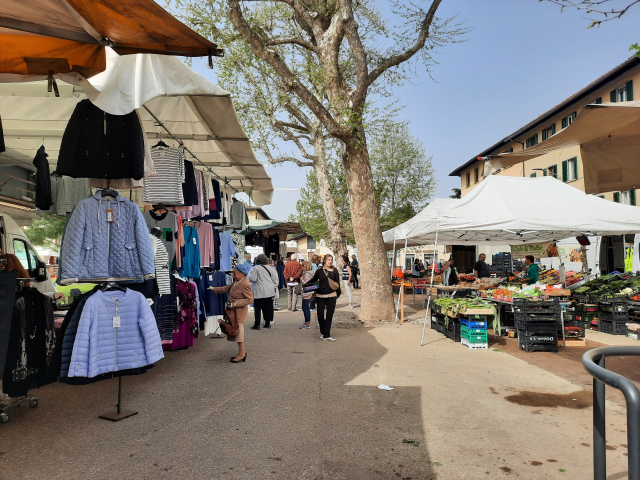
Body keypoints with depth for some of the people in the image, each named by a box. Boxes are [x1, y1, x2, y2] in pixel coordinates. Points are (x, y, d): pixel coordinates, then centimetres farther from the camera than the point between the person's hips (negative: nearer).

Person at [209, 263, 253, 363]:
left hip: (239, 311, -10)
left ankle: (242, 354, 4)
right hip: (234, 310, 10)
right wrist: (214, 289, 22)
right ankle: (242, 352, 24)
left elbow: (249, 300, -22)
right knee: (237, 331, 14)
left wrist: (235, 304, -23)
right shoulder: (237, 281, 9)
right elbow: (228, 288, 23)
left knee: (238, 330, -5)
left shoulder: (245, 284, -21)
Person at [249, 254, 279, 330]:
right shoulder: (270, 269, 9)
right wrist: (274, 287, 16)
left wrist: (251, 274, 10)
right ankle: (267, 323, 15)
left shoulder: (256, 268, -8)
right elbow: (275, 279, 10)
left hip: (259, 292, -5)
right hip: (269, 291, 6)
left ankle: (257, 324, -1)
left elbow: (253, 279, -9)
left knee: (257, 308, -1)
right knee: (268, 307, 10)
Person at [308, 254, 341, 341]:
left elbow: (337, 283, 9)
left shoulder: (334, 271, 5)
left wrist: (338, 294, 7)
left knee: (329, 315, 0)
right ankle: (322, 332, 22)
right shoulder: (319, 271, 4)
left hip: (331, 296, 0)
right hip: (320, 295, 0)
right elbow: (313, 280, 11)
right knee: (320, 314, 1)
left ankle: (326, 335, 3)